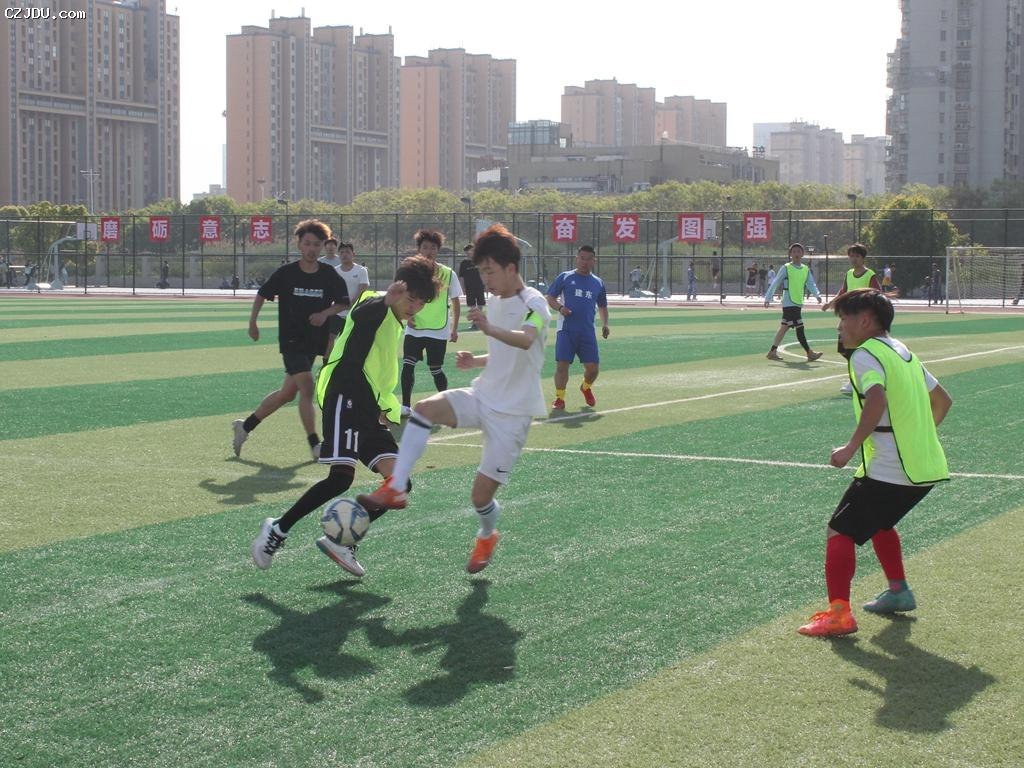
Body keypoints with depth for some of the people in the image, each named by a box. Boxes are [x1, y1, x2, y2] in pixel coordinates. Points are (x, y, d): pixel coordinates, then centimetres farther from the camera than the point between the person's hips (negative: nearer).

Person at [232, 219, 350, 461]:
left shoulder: (329, 275, -1)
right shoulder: (286, 273, -5)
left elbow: (344, 303, 6)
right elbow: (262, 294, 8)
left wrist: (326, 313, -12)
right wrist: (252, 322, 8)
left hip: (315, 341, 4)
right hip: (291, 339, -4)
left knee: (287, 393, 11)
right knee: (306, 387, -16)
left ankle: (246, 425, 28)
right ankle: (315, 445, -10)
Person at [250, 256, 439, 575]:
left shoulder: (397, 326, 22)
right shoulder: (373, 307, -5)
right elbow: (362, 312, -31)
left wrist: (386, 408, 33)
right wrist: (387, 301, -48)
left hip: (370, 410, 9)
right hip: (345, 400, -9)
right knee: (341, 477, -20)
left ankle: (342, 540, 4)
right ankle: (277, 529, -5)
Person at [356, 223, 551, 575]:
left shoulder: (532, 303, -14)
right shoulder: (494, 303, 12)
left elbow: (525, 340, -38)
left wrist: (490, 329, -57)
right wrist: (476, 361, 6)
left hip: (512, 413, -7)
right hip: (482, 397, 7)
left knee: (481, 495, -4)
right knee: (425, 408, -24)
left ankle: (487, 537, 31)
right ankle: (395, 489, -25)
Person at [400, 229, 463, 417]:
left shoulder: (448, 274, -3)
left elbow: (455, 302, 4)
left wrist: (454, 328, 0)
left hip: (438, 331, -2)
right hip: (414, 329, 2)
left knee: (436, 369, 2)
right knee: (407, 365, -10)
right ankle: (406, 406, -2)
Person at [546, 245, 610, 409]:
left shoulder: (598, 283, 14)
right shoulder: (564, 278, 5)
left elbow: (602, 306, 24)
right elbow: (550, 298, 6)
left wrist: (604, 324, 8)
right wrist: (560, 308, -14)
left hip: (587, 332, 3)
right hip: (566, 329, -2)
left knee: (592, 367, -2)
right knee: (562, 363, -12)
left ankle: (586, 388, 30)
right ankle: (559, 398, 0)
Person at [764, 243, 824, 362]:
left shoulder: (806, 269, 10)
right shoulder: (786, 268, -5)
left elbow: (811, 284, 7)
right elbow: (775, 283, -3)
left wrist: (817, 295, -11)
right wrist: (768, 298, -6)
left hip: (798, 303, 7)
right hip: (789, 302, -7)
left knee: (785, 327, 13)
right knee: (799, 328, -10)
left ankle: (773, 351, 22)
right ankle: (810, 353, -9)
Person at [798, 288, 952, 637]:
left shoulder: (865, 354, -10)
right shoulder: (903, 352, 18)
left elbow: (877, 399, -28)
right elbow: (942, 400, 24)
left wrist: (851, 448, -24)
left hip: (888, 470, -9)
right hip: (926, 466, 9)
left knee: (840, 531, -6)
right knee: (878, 521, 31)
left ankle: (839, 613, -15)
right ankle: (898, 591, 37)